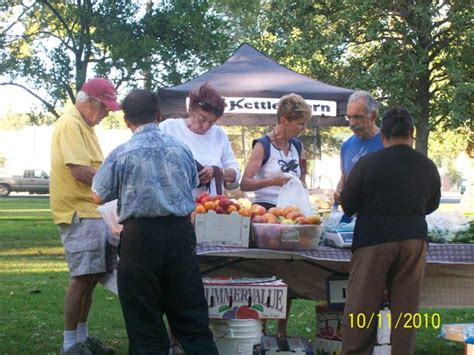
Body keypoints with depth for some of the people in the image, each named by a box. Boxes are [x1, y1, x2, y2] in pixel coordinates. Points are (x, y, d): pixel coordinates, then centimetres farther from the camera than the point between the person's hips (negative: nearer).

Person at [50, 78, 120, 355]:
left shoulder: (84, 125, 18)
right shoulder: (70, 124, -14)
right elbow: (80, 171, -21)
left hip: (93, 210, 10)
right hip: (78, 212, -10)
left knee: (92, 276, 13)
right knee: (82, 278, -8)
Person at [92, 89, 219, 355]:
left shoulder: (122, 154, -6)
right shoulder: (181, 148, 4)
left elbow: (100, 196, 3)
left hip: (140, 234, -3)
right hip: (180, 231, 3)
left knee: (144, 316, 7)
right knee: (190, 312, 11)